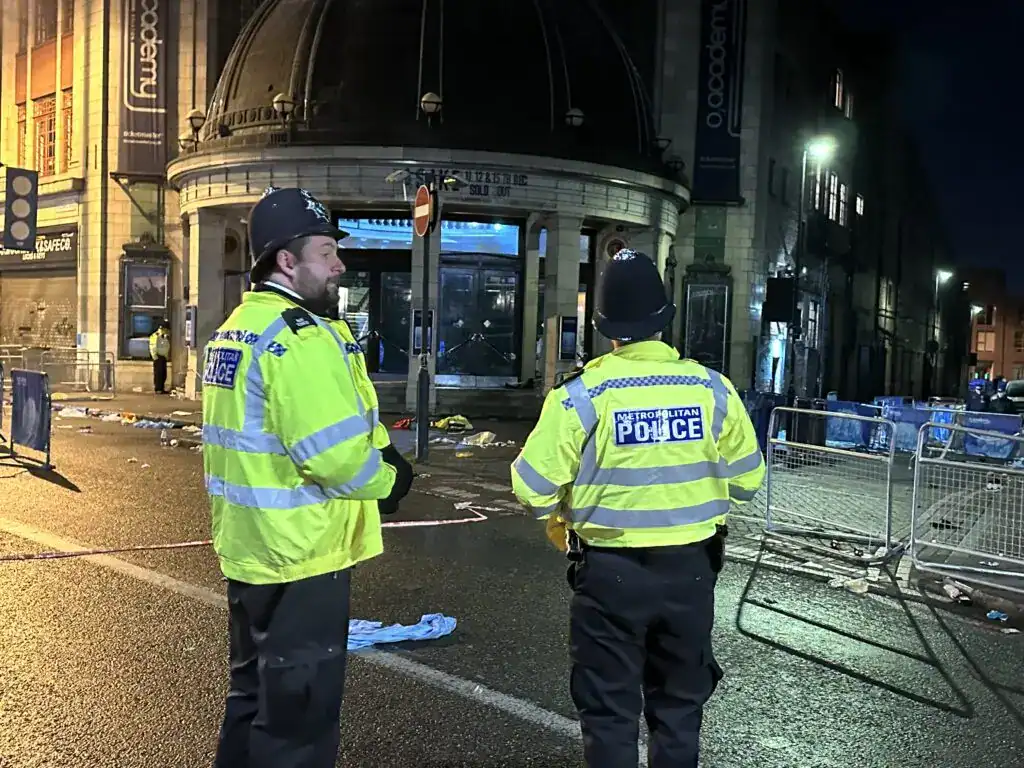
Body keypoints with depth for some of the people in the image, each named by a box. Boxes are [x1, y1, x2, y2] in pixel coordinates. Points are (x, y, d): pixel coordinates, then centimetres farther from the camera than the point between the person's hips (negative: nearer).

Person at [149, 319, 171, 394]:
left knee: (164, 374, 10)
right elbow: (153, 348, -16)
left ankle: (162, 388, 17)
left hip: (164, 357, 8)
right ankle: (157, 389, -3)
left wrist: (167, 356, 15)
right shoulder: (155, 336, -12)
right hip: (158, 357, -8)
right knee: (158, 373, -6)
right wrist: (155, 358, -18)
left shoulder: (166, 336, 14)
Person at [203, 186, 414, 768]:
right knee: (300, 709, 5)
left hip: (250, 546, 10)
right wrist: (388, 481, -7)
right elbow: (336, 454, -27)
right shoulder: (299, 336, -20)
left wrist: (377, 455, 4)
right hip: (300, 552, -10)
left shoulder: (235, 329, 12)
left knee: (255, 693, 24)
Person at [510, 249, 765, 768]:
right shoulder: (712, 388, -6)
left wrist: (558, 526, 7)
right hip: (691, 568, 3)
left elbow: (534, 484, -14)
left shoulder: (584, 393, -15)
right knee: (679, 704, 21)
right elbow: (747, 478, 4)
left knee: (610, 709, 12)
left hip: (611, 571, -3)